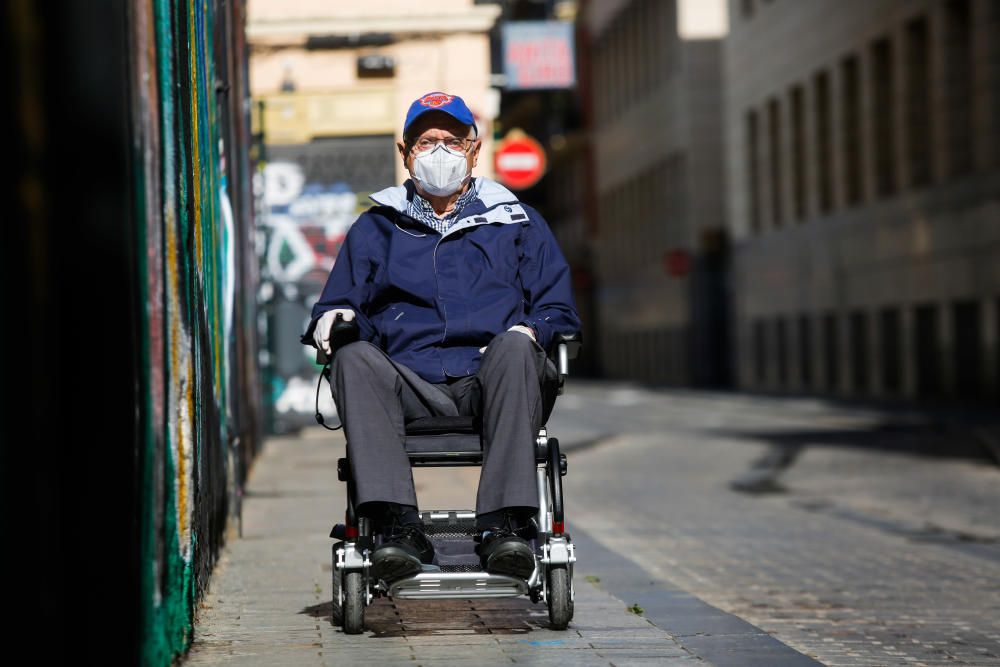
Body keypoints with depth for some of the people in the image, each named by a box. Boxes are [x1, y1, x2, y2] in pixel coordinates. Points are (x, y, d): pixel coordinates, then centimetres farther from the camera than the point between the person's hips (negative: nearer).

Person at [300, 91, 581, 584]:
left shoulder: (517, 223, 25)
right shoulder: (376, 228, 27)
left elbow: (556, 308, 19)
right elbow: (342, 299, 23)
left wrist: (529, 331, -5)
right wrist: (334, 317, -2)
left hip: (490, 387, -1)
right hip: (411, 387, 1)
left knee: (514, 349, -35)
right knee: (354, 360, -31)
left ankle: (503, 524, -42)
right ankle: (399, 526, -43)